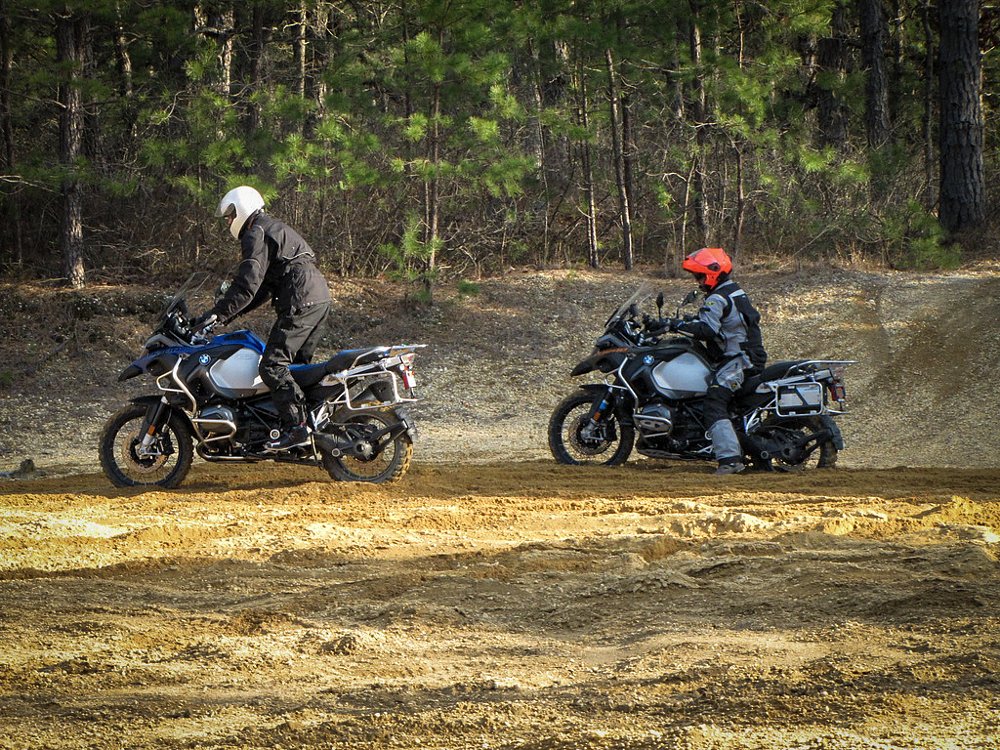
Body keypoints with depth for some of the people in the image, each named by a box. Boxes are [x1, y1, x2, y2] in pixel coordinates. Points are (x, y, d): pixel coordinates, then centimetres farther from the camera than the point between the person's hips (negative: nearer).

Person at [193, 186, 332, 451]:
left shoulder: (256, 235, -4)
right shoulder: (276, 229, 28)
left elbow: (248, 283, -15)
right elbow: (264, 286, 30)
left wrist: (219, 313, -14)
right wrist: (230, 313, 26)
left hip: (300, 303, -10)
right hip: (320, 298, 10)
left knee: (273, 365, -13)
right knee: (297, 364, 16)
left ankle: (295, 427, -20)